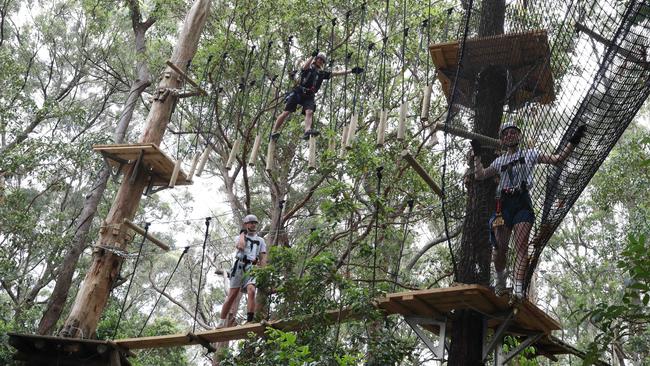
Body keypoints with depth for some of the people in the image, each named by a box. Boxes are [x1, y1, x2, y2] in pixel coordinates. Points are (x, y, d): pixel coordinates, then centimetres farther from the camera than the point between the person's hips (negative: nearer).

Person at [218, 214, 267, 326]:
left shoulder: (260, 241, 23)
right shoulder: (240, 237, 19)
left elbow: (263, 258, 15)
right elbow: (240, 246, -6)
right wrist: (243, 234, 9)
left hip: (252, 268, 1)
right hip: (240, 266, -1)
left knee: (251, 291, -25)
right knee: (232, 295, -6)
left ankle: (250, 320, -29)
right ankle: (221, 323, 0)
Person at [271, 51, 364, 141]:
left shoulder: (322, 73, 20)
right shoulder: (309, 68, 10)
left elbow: (336, 73, 15)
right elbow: (304, 67, -15)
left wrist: (351, 71, 9)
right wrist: (312, 56, -17)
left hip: (309, 96, 3)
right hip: (298, 92, -3)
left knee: (309, 112, -23)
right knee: (287, 112, -9)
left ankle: (307, 131, -46)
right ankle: (274, 132, -3)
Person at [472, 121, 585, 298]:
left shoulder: (529, 154, 16)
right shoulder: (499, 161, 23)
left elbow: (557, 159, 9)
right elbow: (479, 175, 18)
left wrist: (573, 142, 0)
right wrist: (477, 155, 17)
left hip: (523, 203, -2)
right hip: (504, 203, 2)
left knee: (521, 246, -16)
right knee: (500, 247, -6)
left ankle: (518, 287, -25)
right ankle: (500, 279, 18)